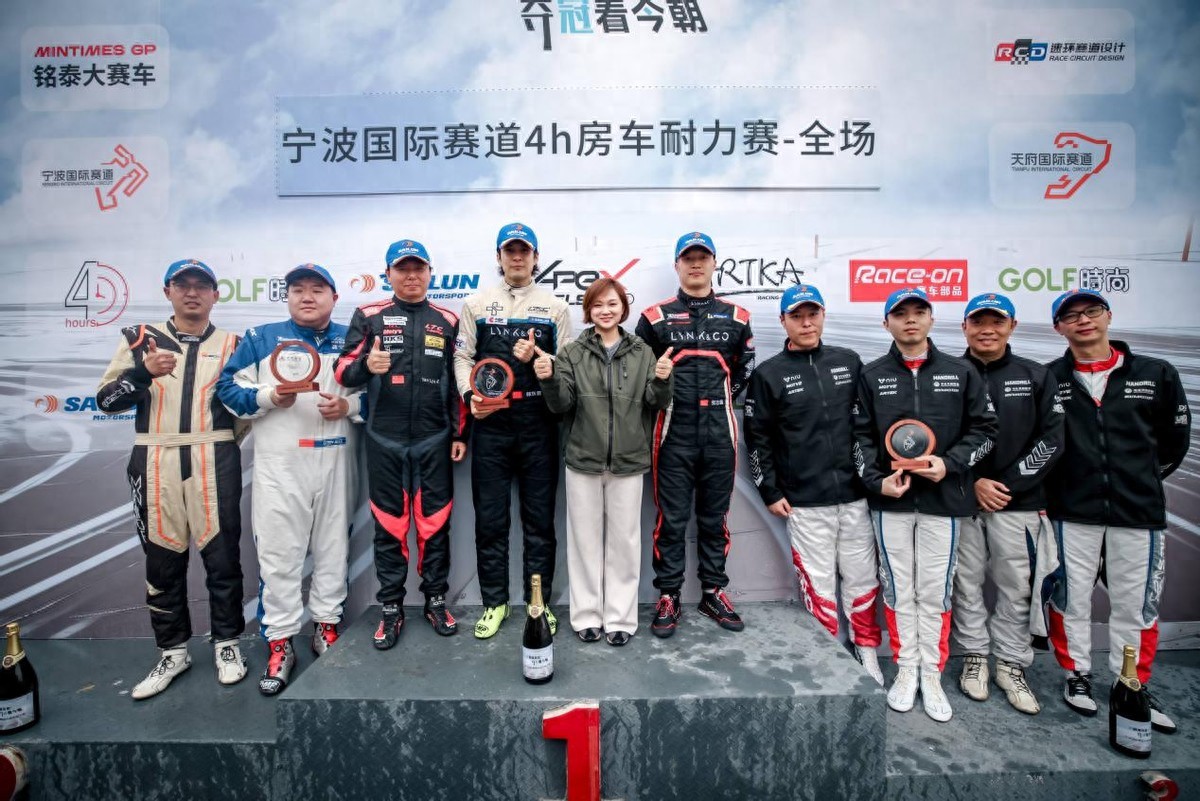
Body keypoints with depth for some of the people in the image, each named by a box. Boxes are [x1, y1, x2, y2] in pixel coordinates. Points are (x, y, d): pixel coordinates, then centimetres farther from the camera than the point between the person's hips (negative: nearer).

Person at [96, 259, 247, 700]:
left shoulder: (232, 344, 9)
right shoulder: (140, 338, 10)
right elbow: (105, 400, 3)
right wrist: (143, 372, -14)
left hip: (214, 463, -1)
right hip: (155, 464, 1)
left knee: (222, 555, 3)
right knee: (162, 559, 9)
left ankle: (227, 643, 19)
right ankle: (173, 651, 24)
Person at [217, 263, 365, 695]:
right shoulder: (261, 338, 6)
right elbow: (228, 387, 3)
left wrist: (348, 405, -11)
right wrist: (268, 396, -14)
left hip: (336, 461, 2)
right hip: (279, 463, -1)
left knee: (333, 547, 11)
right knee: (278, 553, 1)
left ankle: (327, 625, 27)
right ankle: (279, 643, 13)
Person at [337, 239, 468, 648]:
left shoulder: (447, 321, 7)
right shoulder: (369, 317, 3)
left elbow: (459, 381, 9)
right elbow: (343, 370, -1)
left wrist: (460, 433, 6)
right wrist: (366, 364, -23)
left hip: (434, 440, 1)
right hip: (385, 441, -1)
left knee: (435, 522, 8)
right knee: (389, 524, 8)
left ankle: (436, 600, 24)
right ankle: (391, 608, 22)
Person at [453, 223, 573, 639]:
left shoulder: (555, 307, 9)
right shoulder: (477, 303, 10)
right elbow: (462, 357, 7)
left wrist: (536, 357, -11)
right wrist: (470, 395, -9)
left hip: (538, 424, 0)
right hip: (490, 423, 0)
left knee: (540, 518, 7)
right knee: (490, 518, 6)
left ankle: (539, 602, 20)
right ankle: (494, 602, 21)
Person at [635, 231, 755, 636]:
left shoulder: (736, 317, 8)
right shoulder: (655, 317, 2)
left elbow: (744, 369, 17)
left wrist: (720, 399, 8)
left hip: (719, 433, 2)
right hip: (674, 433, -2)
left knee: (715, 517, 12)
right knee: (671, 518, 3)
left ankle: (714, 592, 26)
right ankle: (668, 596, 15)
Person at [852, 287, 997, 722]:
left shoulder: (961, 373, 6)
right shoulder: (872, 376, 5)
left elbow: (984, 428, 6)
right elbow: (861, 436, 4)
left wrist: (950, 464, -9)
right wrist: (877, 480, -9)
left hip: (942, 499, 0)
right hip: (890, 499, 0)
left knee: (935, 593, 6)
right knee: (898, 590, 8)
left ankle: (932, 675, 20)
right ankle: (906, 670, 22)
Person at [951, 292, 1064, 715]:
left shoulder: (1036, 376, 5)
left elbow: (1052, 438, 0)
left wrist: (1008, 483, -9)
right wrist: (973, 482, -10)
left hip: (1018, 502, 1)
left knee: (1016, 587, 7)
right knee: (967, 584, 8)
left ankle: (1011, 664, 22)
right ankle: (974, 656, 24)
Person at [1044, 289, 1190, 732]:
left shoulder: (1157, 374, 1)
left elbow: (1175, 437, 11)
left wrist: (1144, 480, 14)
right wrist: (1055, 484, 3)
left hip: (1139, 511, 1)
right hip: (1072, 512, -1)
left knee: (1135, 603, 10)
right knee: (1071, 598, 9)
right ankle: (1077, 674, 27)